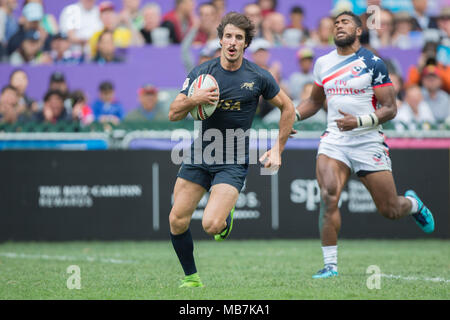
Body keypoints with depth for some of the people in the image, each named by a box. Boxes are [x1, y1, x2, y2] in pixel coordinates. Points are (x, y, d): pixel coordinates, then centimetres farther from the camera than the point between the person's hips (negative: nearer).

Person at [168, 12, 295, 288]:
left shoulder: (258, 77, -6)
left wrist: (278, 150, 4)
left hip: (233, 162, -3)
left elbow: (287, 107, 8)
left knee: (211, 225, -19)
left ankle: (227, 216, 18)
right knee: (177, 221, -4)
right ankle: (191, 277, 17)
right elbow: (174, 114, -3)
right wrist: (194, 99, -23)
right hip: (199, 155, 3)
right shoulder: (202, 73, -3)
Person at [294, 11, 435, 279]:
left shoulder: (373, 64, -6)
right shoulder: (323, 64, 10)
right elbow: (315, 101, 27)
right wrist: (292, 116, 8)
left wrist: (359, 121, -23)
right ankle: (330, 264, -14)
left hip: (368, 143, -3)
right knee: (328, 197, -21)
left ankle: (413, 203, 41)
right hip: (334, 140, 3)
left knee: (390, 211, 4)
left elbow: (390, 109, -8)